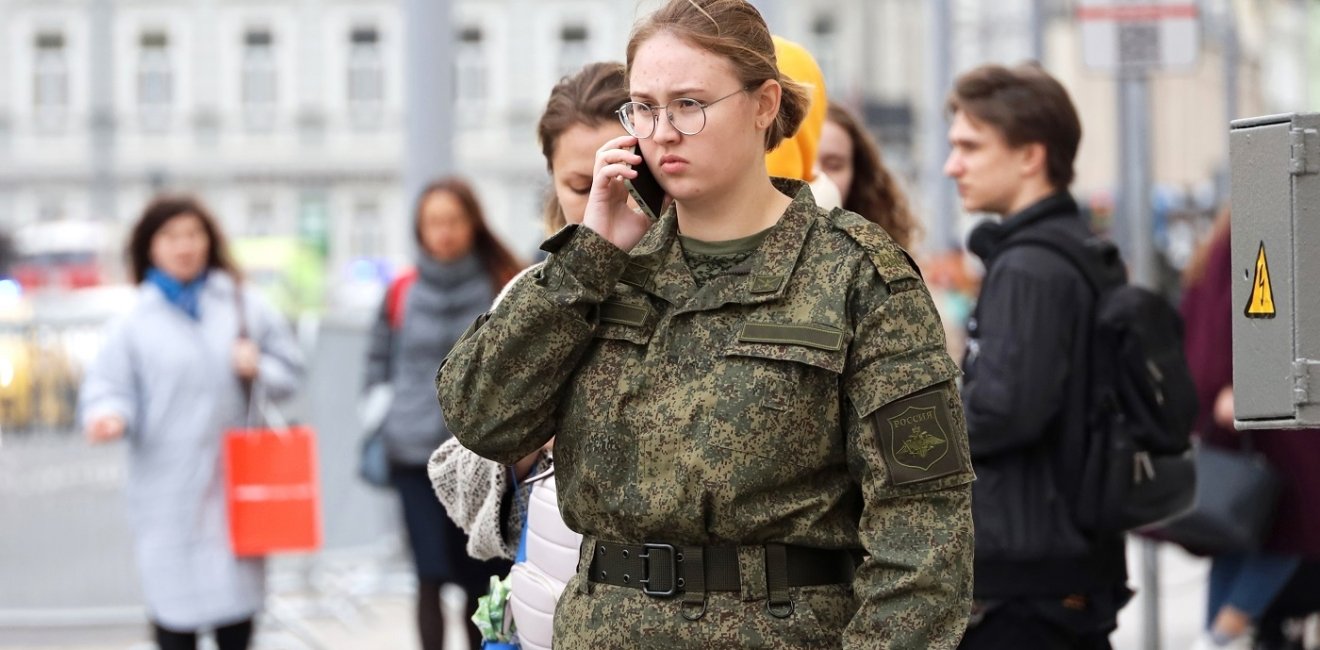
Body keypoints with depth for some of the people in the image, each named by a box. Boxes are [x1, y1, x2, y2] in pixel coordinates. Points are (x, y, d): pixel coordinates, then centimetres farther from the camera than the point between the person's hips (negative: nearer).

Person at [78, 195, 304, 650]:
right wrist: (109, 417, -26)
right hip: (166, 488, -2)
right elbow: (108, 386, -4)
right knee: (173, 599, -2)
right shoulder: (134, 321, 0)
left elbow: (290, 368, 12)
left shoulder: (243, 306, 7)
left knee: (237, 597, 7)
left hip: (232, 483, 2)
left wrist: (258, 369, -9)